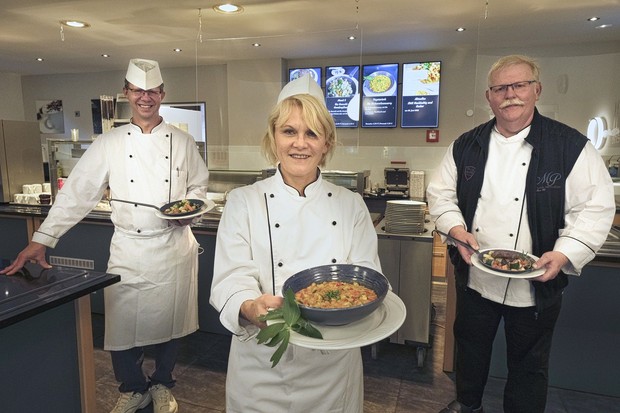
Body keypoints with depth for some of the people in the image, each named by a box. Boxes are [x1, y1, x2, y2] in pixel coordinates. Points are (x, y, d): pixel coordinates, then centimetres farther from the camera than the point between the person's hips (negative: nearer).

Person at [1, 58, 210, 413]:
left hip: (174, 247, 0)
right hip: (128, 249, 0)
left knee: (170, 320, 11)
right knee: (122, 322, 5)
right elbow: (77, 193, -1)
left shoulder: (182, 141, 2)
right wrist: (42, 240, -5)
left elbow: (199, 184, 11)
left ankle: (162, 384, 37)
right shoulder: (110, 143, 1)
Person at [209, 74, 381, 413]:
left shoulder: (351, 205, 0)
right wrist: (252, 307, -33)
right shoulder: (243, 202, -5)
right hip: (263, 366, -1)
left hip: (335, 364, 2)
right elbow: (231, 279, -12)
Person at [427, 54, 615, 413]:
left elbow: (595, 208, -9)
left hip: (536, 285, -3)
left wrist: (564, 254, -21)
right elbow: (441, 193, 4)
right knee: (470, 348, 22)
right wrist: (457, 229, -13)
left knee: (528, 365, 16)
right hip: (474, 276, 3)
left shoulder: (572, 147, -7)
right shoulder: (466, 146, 2)